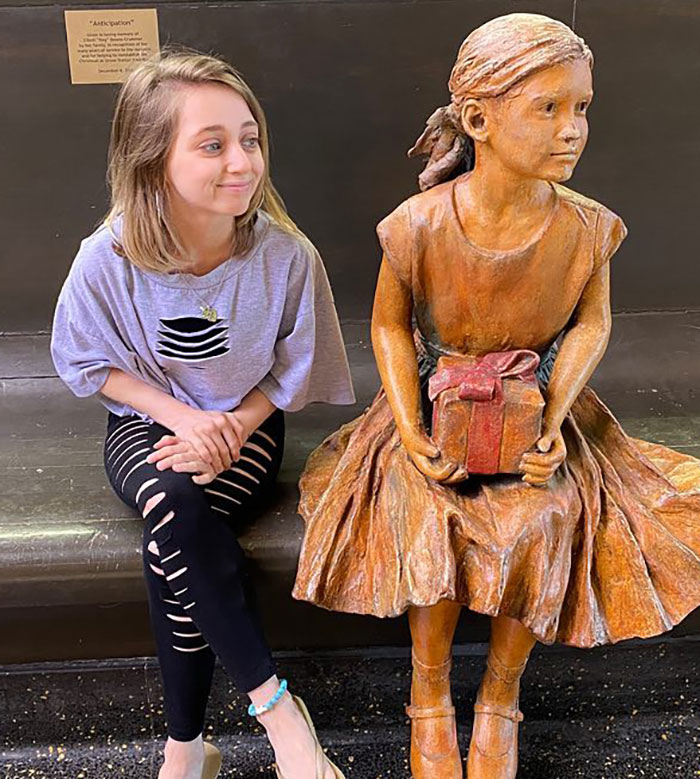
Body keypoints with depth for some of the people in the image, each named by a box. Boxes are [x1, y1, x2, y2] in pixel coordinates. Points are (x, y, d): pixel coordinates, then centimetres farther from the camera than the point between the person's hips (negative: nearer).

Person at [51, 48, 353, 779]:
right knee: (177, 508, -34)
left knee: (172, 550, -28)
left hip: (246, 423, 0)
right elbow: (90, 363, -3)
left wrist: (233, 427, -19)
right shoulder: (109, 260, -19)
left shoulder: (285, 253, -19)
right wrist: (182, 416, -15)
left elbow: (293, 370, -4)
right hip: (148, 422, 1)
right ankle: (274, 705, -19)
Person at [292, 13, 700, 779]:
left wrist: (553, 422, -14)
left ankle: (500, 699, 6)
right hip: (438, 408, -1)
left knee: (543, 524, -22)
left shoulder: (585, 228, -14)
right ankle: (430, 701, 5)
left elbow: (591, 323, 0)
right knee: (435, 527, -23)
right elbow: (389, 326, -6)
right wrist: (412, 436, -15)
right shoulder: (419, 226, -19)